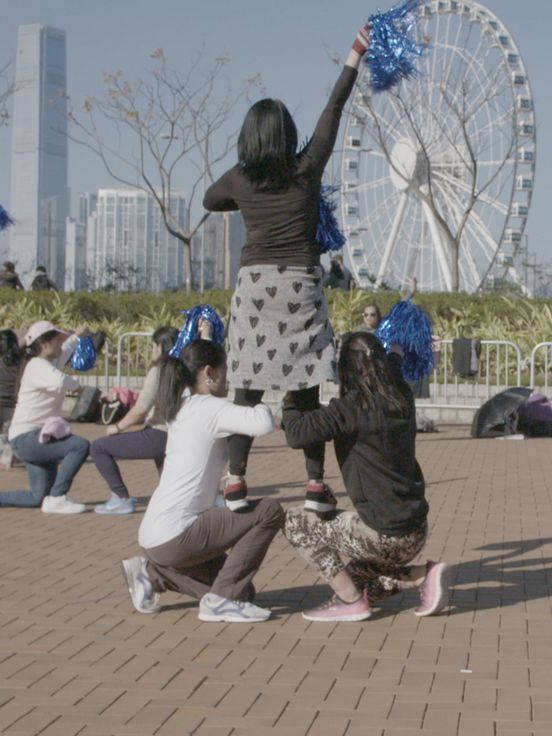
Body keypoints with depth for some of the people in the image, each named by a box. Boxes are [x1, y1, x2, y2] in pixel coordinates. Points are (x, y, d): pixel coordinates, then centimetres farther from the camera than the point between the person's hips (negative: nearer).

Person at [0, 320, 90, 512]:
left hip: (38, 437, 10)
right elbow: (59, 382, -36)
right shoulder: (38, 366, -14)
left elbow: (65, 351, 41)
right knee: (80, 445, -25)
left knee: (40, 497, 6)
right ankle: (56, 498, -22)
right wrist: (76, 383, -17)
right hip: (26, 437, -10)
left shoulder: (48, 363, 16)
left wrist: (77, 336, 52)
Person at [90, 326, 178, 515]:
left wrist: (118, 427, -5)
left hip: (158, 437, -8)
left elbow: (141, 409, -17)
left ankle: (122, 499, -1)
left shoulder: (159, 371, -14)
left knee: (98, 448, 0)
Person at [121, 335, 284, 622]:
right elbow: (263, 425, -29)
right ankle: (221, 599, -7)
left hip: (154, 535, 10)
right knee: (269, 512, -11)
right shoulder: (209, 408, -14)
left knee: (242, 588, 20)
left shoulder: (183, 407, 13)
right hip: (172, 537, -10)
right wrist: (261, 405, -7)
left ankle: (154, 574, 18)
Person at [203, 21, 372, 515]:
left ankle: (236, 480, -4)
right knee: (306, 391, 1)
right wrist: (354, 60, 13)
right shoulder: (308, 170, -3)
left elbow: (209, 200, 22)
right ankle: (317, 484, 2)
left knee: (248, 390, 2)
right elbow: (333, 111, 6)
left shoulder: (239, 179, 1)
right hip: (301, 286, -1)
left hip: (255, 285, 1)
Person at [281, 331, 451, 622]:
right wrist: (394, 353, 46)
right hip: (415, 534, 8)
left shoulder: (351, 409, -16)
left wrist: (289, 404, -3)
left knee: (295, 521, 8)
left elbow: (297, 434, -21)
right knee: (354, 580, 28)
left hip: (382, 536, -8)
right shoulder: (401, 399, 5)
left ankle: (350, 599, 1)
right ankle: (423, 575, 6)